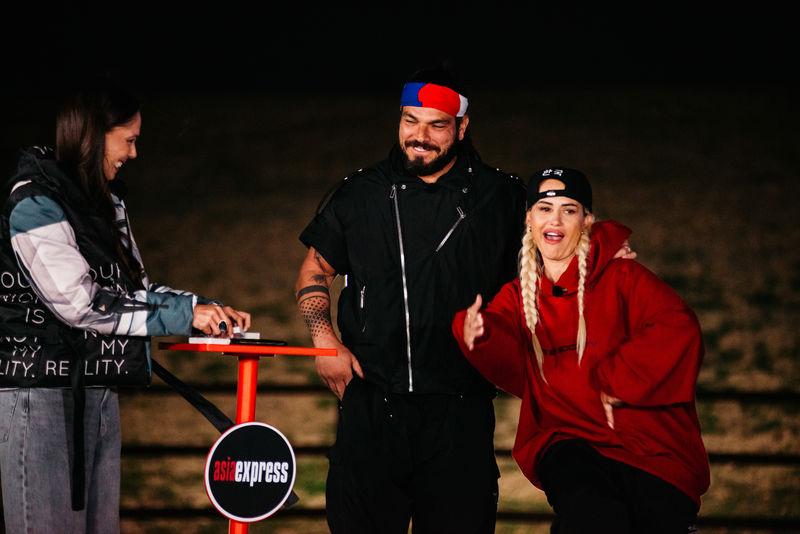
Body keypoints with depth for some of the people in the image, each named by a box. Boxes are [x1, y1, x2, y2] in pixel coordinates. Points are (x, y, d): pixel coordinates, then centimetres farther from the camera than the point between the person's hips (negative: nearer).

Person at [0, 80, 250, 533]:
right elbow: (80, 303, -21)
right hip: (41, 389, -9)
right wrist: (186, 314, -18)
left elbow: (133, 288, 18)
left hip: (98, 390, 9)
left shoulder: (106, 202, 15)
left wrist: (208, 309, 3)